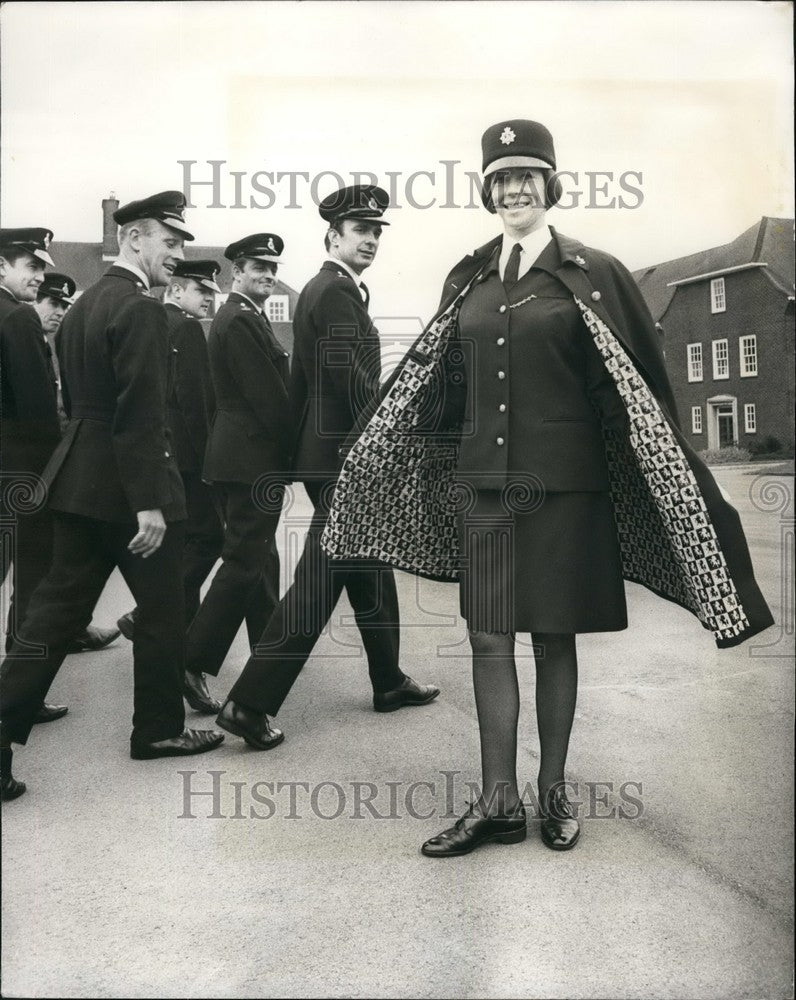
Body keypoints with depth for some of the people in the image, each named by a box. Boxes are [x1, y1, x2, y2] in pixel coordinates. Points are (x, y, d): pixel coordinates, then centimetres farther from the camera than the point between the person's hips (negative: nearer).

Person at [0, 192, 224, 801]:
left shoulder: (82, 305, 14)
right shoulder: (141, 310, -15)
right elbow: (141, 414, -22)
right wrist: (149, 501, -22)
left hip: (78, 478, 9)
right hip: (128, 484, -8)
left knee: (58, 609, 11)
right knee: (164, 608, 9)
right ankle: (159, 728, 23)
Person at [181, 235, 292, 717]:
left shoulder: (241, 316, 17)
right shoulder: (241, 321, -14)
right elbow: (269, 396, -19)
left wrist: (286, 446, 11)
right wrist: (295, 447, -10)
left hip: (245, 455, 11)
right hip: (254, 459, -11)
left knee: (258, 555, 18)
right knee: (245, 560, -7)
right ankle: (194, 663, -4)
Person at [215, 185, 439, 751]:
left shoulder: (323, 289, 17)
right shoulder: (337, 291, -13)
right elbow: (348, 374, -24)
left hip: (336, 452, 11)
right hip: (343, 454, -11)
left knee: (370, 570, 17)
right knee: (319, 581, -8)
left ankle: (389, 682, 30)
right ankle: (251, 703, -5)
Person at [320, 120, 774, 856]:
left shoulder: (593, 275, -1)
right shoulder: (469, 280, 10)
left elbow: (640, 388, -1)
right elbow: (439, 382, 14)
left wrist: (674, 484, -4)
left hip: (563, 484, -3)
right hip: (482, 482, 4)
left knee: (553, 638, 6)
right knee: (489, 638, 4)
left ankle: (554, 791, 24)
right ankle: (498, 803, 16)